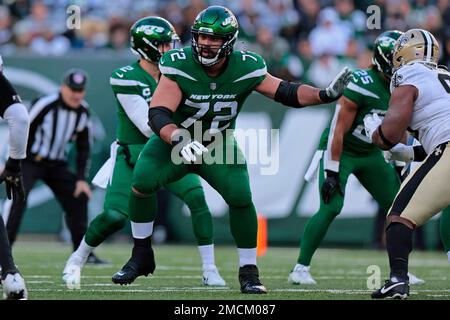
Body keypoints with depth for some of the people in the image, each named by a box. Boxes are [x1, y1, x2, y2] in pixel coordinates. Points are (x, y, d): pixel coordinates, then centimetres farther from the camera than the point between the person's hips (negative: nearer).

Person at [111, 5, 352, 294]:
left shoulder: (245, 69, -18)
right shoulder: (178, 66, -25)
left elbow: (286, 93, -9)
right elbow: (158, 113, -30)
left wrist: (325, 95, -24)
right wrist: (180, 140, -48)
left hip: (219, 145, 1)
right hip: (174, 140, -1)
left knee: (241, 197, -18)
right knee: (143, 182, -23)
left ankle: (249, 272, -1)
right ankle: (141, 256, -3)